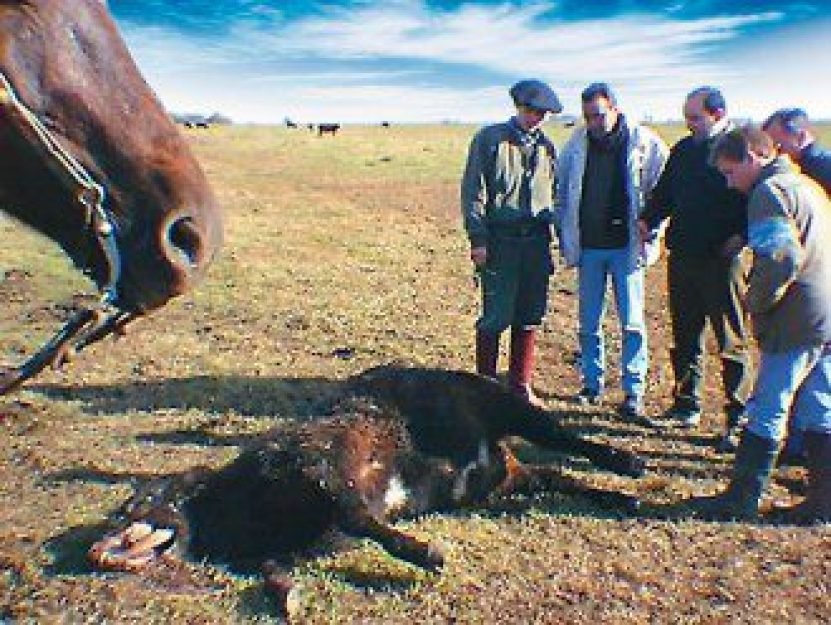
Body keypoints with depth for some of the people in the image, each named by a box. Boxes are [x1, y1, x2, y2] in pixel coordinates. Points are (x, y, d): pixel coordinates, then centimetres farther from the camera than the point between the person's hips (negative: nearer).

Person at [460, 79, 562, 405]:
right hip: (499, 241, -5)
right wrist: (478, 239, -10)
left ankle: (520, 385, 20)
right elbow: (473, 191, -4)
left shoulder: (546, 146, 14)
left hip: (536, 242, 5)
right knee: (497, 317, -4)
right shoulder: (490, 139, 0)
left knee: (530, 317, 8)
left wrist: (553, 235, 12)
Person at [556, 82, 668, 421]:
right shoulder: (576, 145, 3)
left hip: (627, 247, -3)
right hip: (587, 247, 3)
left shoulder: (644, 143, -6)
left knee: (632, 323, 1)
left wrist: (650, 234, -4)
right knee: (589, 323, 10)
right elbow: (562, 192, 13)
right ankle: (592, 383, 24)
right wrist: (566, 237, 9)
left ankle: (634, 390, 11)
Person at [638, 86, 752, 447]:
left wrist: (741, 235, -20)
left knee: (732, 342, 1)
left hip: (722, 259, -6)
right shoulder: (683, 150, 12)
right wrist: (649, 219, 1)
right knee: (684, 336, 14)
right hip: (682, 256, 6)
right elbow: (664, 192, 18)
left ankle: (739, 419, 10)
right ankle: (687, 404, 28)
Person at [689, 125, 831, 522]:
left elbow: (783, 258, -24)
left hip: (797, 324, -9)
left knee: (767, 411, -1)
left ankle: (742, 498, 9)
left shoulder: (769, 190, -11)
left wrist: (756, 301, -11)